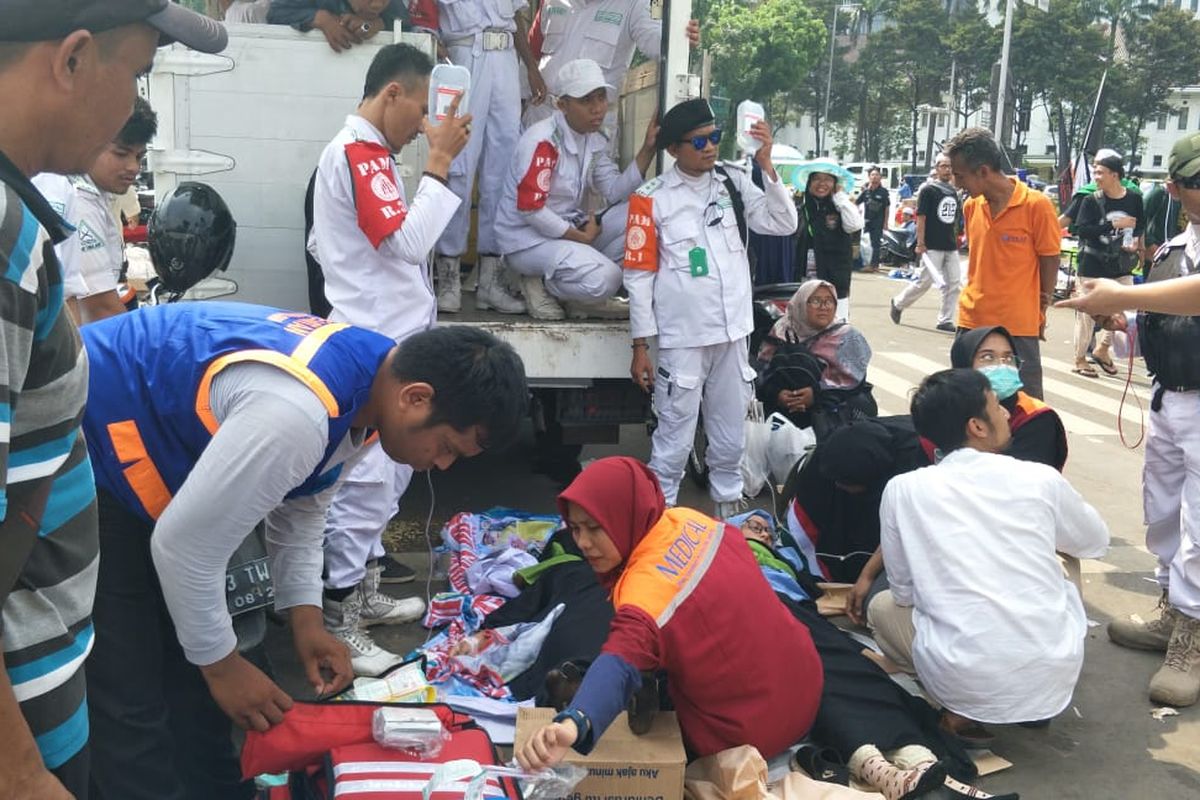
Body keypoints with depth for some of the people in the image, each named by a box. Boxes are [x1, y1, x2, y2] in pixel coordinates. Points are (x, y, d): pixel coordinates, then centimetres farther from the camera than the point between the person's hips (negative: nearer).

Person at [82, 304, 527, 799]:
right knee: (132, 695, -7)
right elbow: (185, 545, -27)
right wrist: (222, 664, -12)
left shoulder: (365, 375, -6)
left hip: (138, 442, 9)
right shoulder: (294, 412, -37)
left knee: (192, 666, 14)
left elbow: (300, 508, 8)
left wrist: (306, 619, 0)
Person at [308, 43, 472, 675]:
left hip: (389, 342, 11)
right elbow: (407, 239, -23)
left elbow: (321, 243, 23)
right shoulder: (359, 154, -15)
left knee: (385, 478, 18)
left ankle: (363, 594, 29)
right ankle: (338, 628, 4)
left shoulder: (364, 152, 18)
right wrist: (439, 163, -18)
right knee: (366, 485, -6)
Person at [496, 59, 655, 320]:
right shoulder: (543, 140, -19)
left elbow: (615, 192, -3)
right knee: (604, 278, -30)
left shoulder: (595, 140, 6)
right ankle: (541, 284, -1)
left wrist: (648, 149, -13)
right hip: (528, 240, -9)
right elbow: (530, 209, -23)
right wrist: (582, 237, -14)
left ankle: (585, 296, -2)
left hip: (571, 229, 9)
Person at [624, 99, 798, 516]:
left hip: (733, 332, 4)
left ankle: (728, 507, 34)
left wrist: (766, 165, -9)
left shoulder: (733, 181, 5)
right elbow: (639, 275, -6)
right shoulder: (651, 198, -6)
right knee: (675, 437, 1)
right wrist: (641, 345, -7)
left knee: (731, 433, 16)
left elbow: (783, 224, 0)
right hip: (683, 337, -4)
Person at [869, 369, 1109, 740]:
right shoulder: (1042, 479, -1)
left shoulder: (901, 490, -3)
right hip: (1052, 676, 2)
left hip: (963, 683, -2)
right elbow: (1096, 542, 20)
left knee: (882, 608, 25)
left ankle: (964, 709, 5)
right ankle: (1034, 703, 16)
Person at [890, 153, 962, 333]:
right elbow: (921, 217, -11)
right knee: (925, 282, -3)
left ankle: (945, 320, 8)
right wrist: (920, 243, -16)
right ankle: (898, 303, 19)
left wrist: (956, 239, 16)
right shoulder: (928, 189, -7)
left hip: (951, 246, 7)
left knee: (954, 284, 1)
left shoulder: (954, 191, 13)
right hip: (932, 246, -7)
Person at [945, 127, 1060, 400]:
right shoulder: (971, 207, 6)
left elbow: (1049, 260, -3)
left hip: (1019, 326, -5)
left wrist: (1040, 312, 2)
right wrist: (975, 298, 10)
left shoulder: (1036, 205, -10)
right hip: (972, 321, 5)